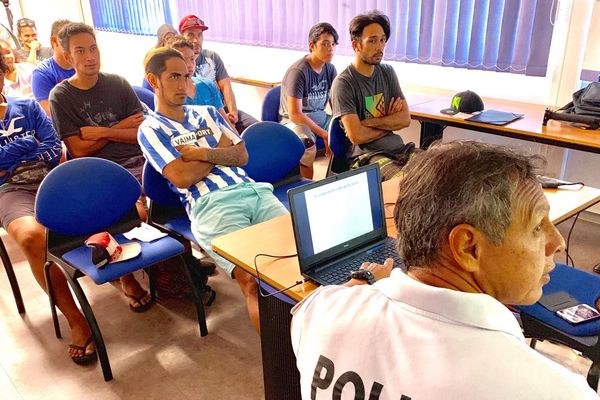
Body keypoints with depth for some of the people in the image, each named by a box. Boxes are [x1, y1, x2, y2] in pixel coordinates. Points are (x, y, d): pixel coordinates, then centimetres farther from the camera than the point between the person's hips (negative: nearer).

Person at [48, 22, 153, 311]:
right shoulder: (61, 96, 4)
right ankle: (127, 275, -3)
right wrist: (121, 127, -2)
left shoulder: (117, 84, 12)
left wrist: (102, 131, -5)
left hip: (137, 161, 3)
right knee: (138, 212, -30)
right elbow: (78, 149, -3)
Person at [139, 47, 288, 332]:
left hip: (253, 190, 5)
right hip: (211, 204, -5)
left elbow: (241, 155, 16)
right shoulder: (151, 129, 11)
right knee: (252, 278, -28)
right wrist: (220, 149, 9)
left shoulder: (207, 113, 26)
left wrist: (204, 153, -2)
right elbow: (183, 178, -4)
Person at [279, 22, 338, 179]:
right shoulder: (298, 71, -18)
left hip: (320, 116, 7)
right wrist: (323, 134, -23)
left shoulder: (330, 69, 3)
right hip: (295, 120, -7)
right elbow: (295, 114, -22)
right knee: (307, 144, -37)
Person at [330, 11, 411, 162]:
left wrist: (368, 122, -11)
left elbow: (405, 119, 2)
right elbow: (357, 136, -16)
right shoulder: (343, 83, -8)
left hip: (398, 149, 6)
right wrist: (390, 123, -1)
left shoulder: (388, 72, 10)